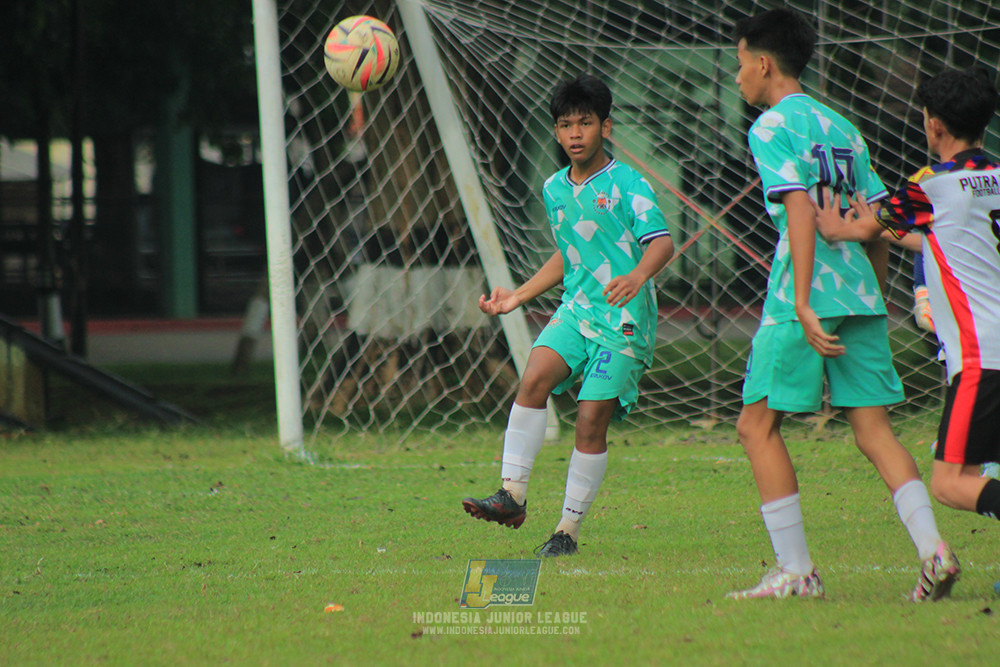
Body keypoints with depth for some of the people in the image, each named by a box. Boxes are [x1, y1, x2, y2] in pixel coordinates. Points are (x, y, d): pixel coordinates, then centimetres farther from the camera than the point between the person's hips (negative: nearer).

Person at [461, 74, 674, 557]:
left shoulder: (626, 183, -7)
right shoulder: (555, 189, 13)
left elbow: (661, 242, -18)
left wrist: (637, 275, -39)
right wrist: (517, 296, 23)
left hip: (624, 318, -5)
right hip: (576, 308, 5)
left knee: (591, 419, -9)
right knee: (534, 378, -20)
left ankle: (569, 527, 2)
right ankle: (512, 494, -22)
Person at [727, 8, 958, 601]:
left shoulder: (772, 127, -4)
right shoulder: (841, 127, 19)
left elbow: (801, 211, -16)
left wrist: (802, 303, -21)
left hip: (810, 293, -7)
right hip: (861, 295, 7)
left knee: (758, 424, 2)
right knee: (873, 427, 5)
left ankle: (797, 570, -2)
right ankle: (933, 548, -12)